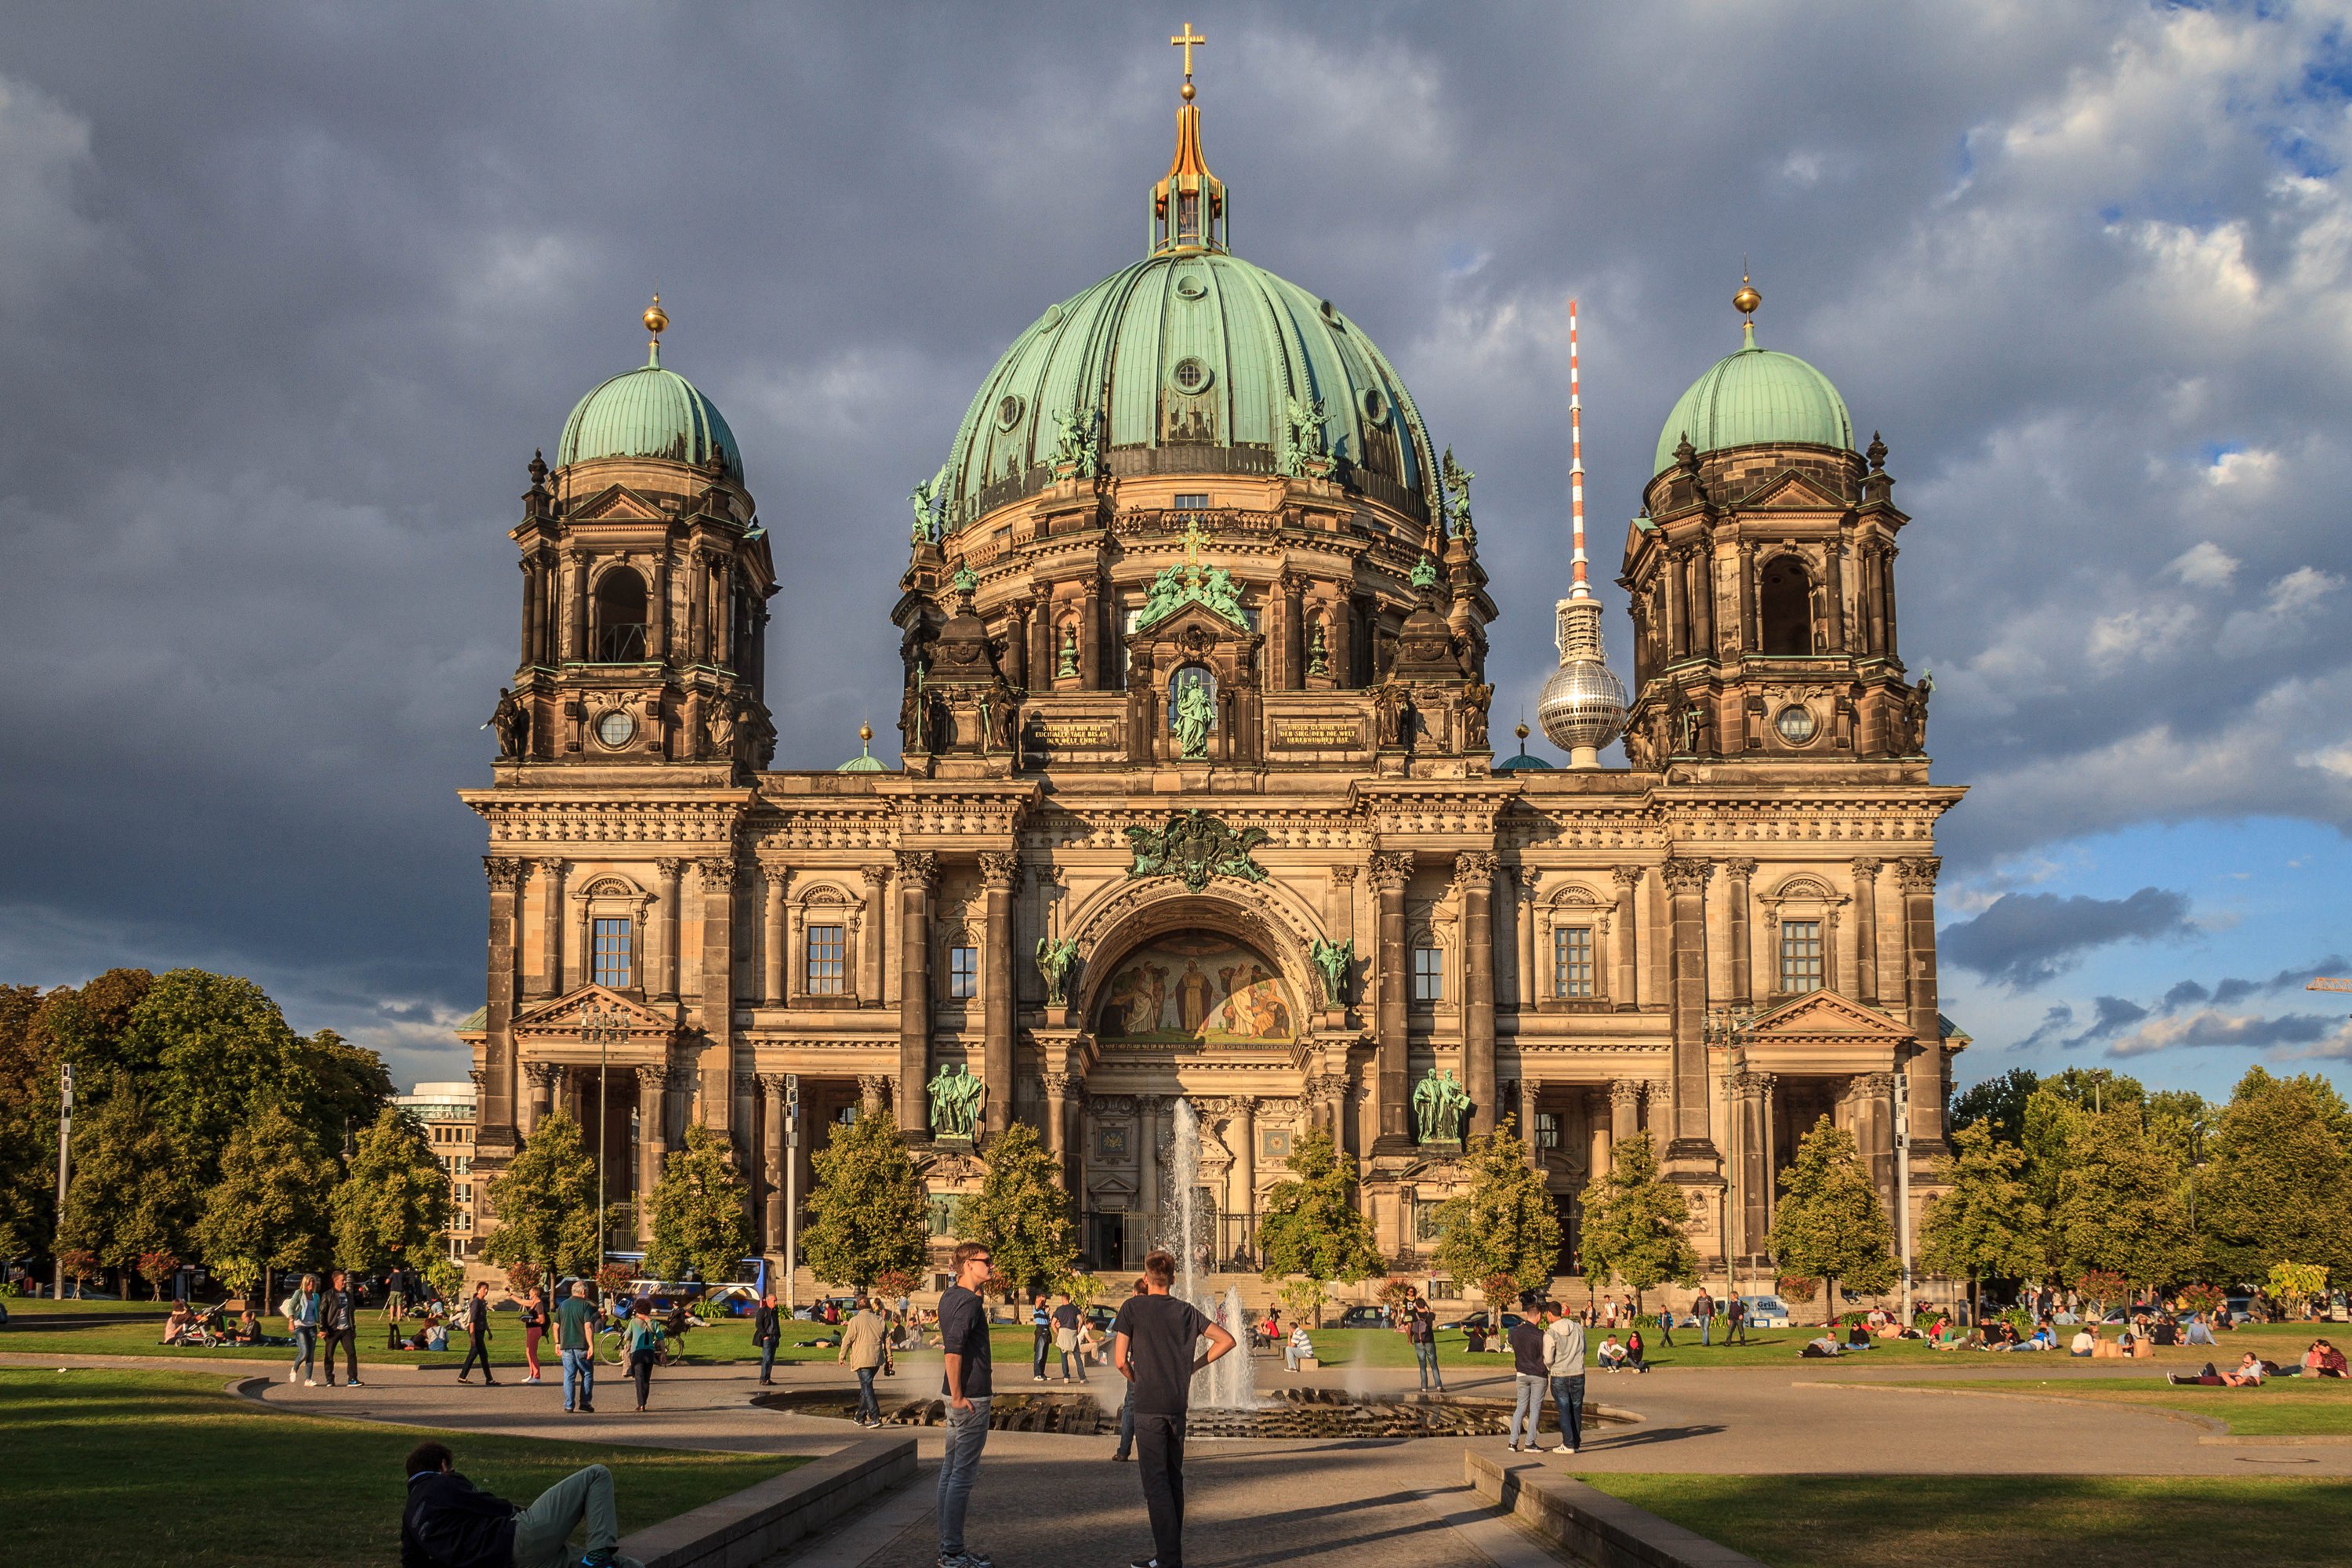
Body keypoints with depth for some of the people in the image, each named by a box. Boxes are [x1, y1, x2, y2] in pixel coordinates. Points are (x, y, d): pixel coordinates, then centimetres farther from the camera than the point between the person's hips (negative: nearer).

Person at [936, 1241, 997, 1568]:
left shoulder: (950, 1297, 14)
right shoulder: (969, 1302, -17)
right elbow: (953, 1348, -25)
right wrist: (957, 1395, -22)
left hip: (961, 1396, 10)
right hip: (970, 1398, -10)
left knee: (951, 1471, 13)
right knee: (963, 1475, -6)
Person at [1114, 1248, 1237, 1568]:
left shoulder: (1133, 1307, -3)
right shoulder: (1185, 1310, 8)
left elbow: (1120, 1361, -6)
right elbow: (1226, 1340, 6)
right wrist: (1194, 1365, 11)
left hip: (1148, 1406, -5)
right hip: (1179, 1404, 5)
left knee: (1155, 1482, -5)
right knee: (1173, 1479, 13)